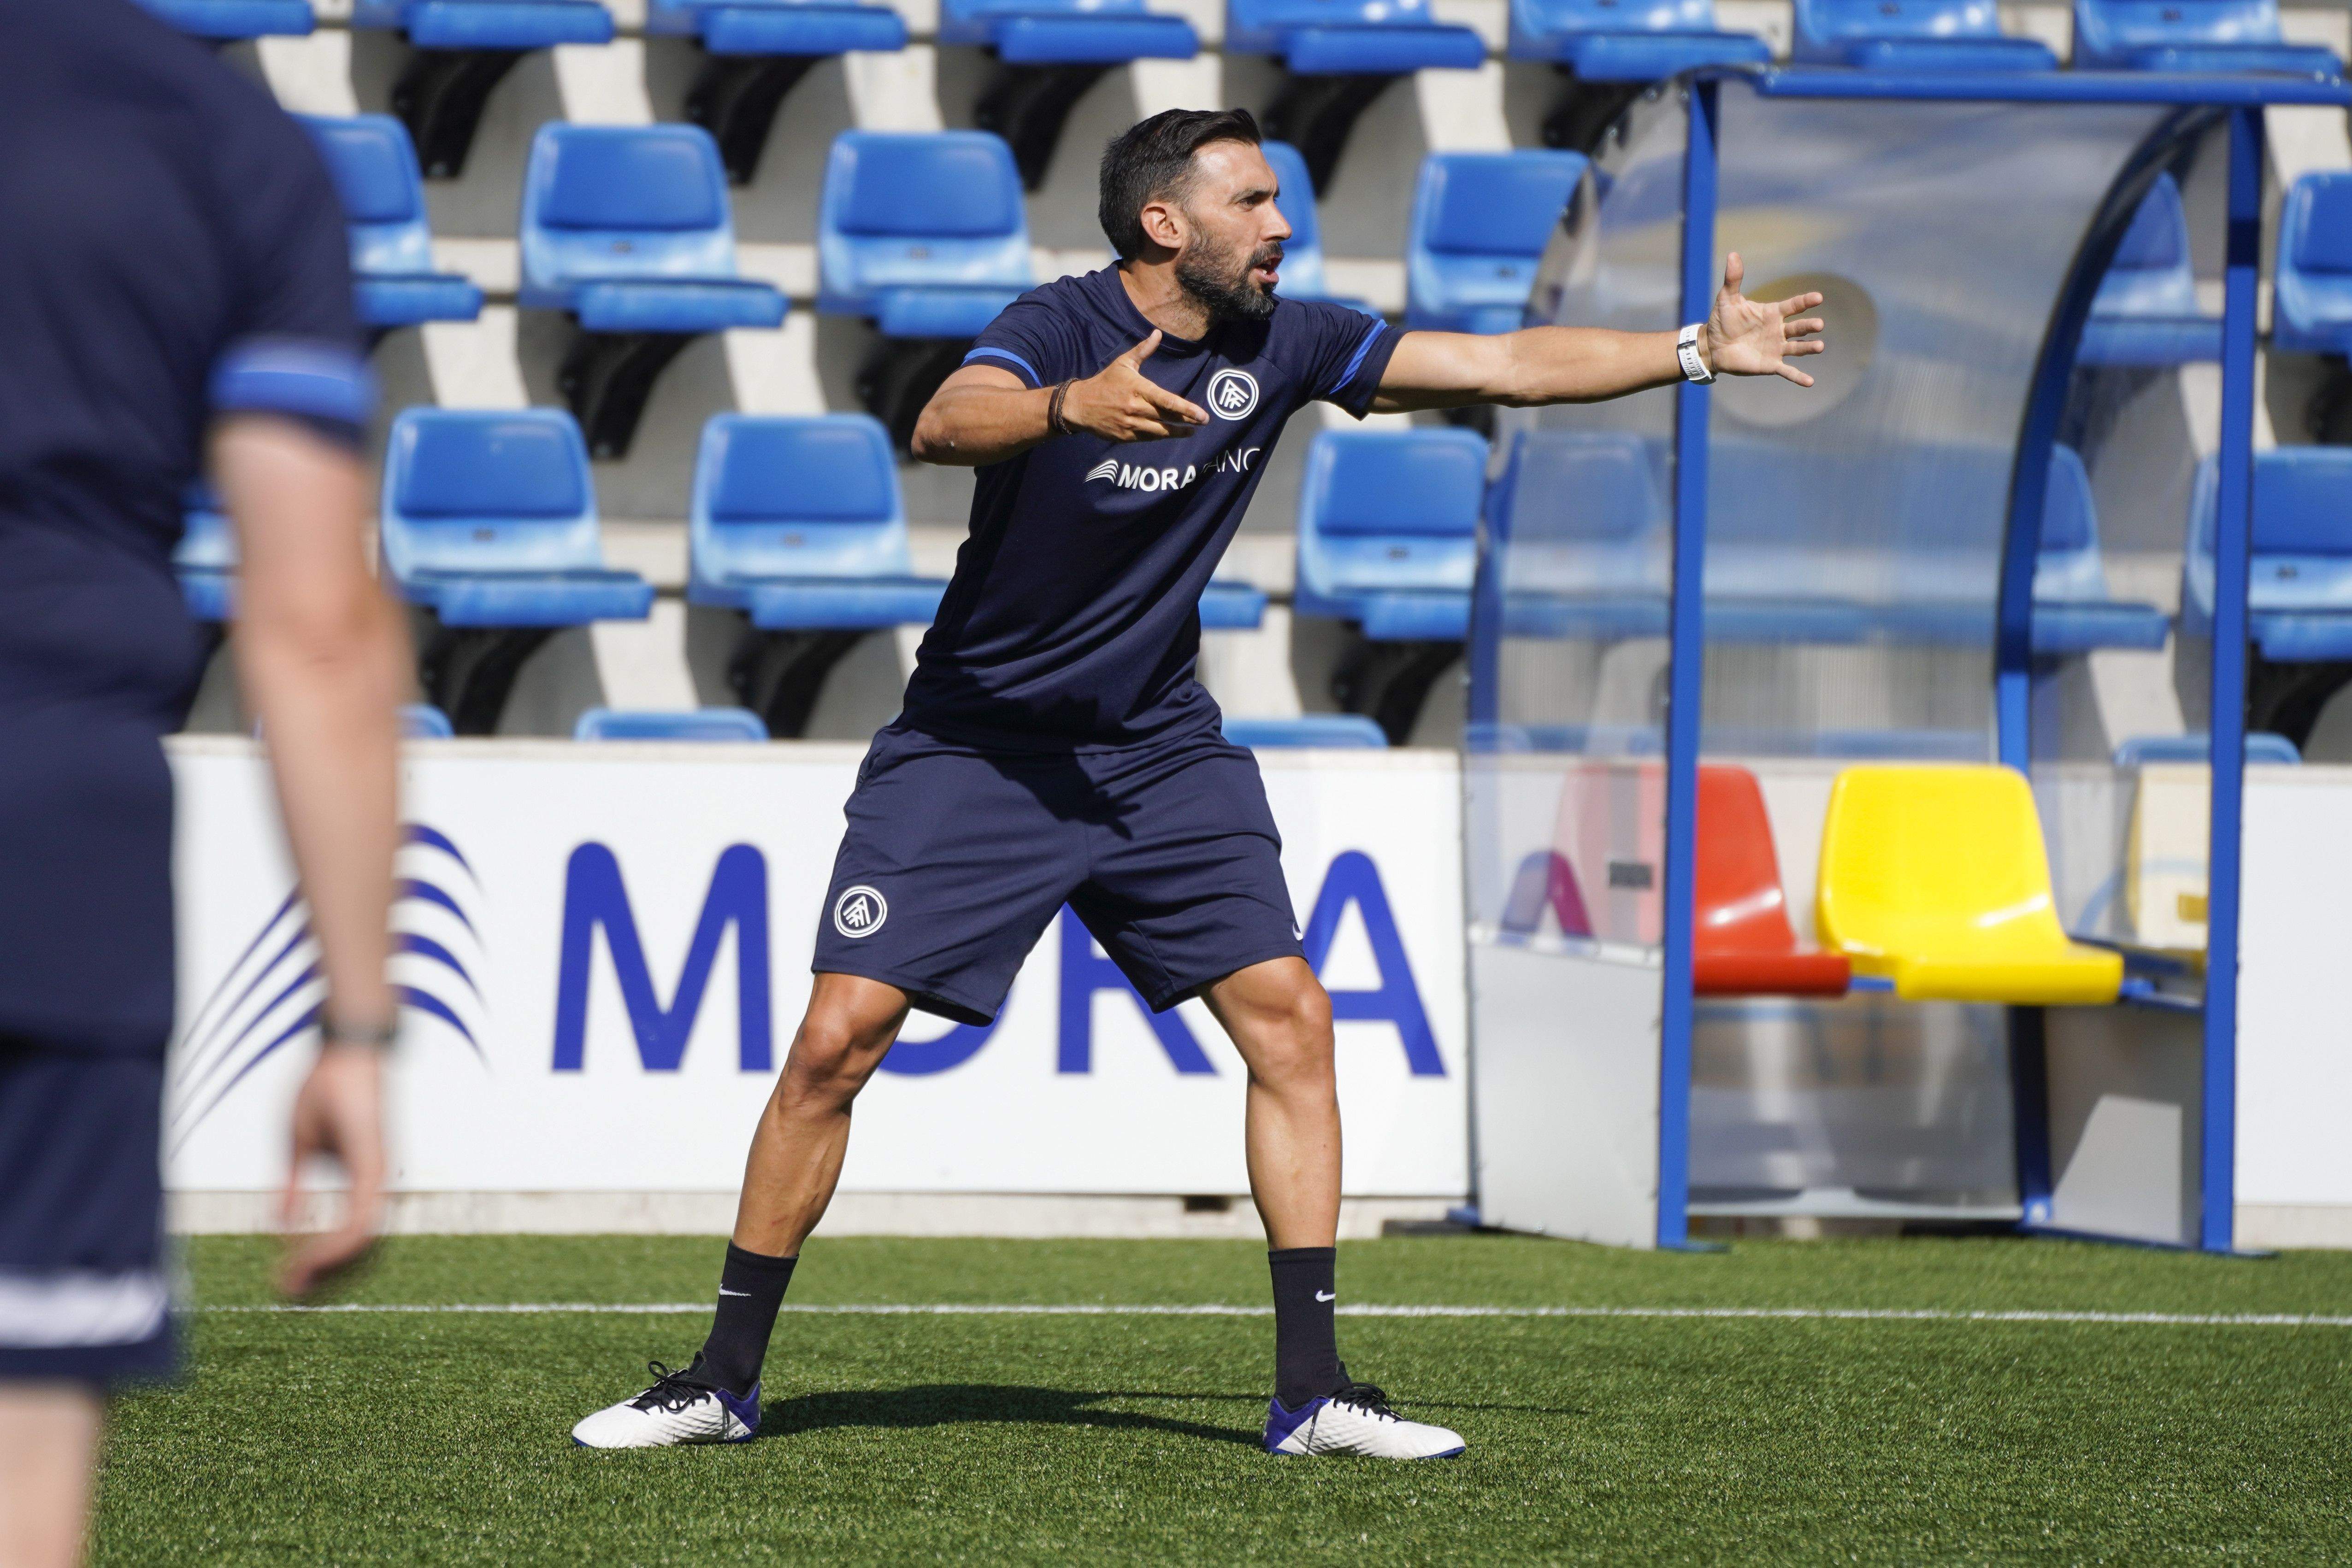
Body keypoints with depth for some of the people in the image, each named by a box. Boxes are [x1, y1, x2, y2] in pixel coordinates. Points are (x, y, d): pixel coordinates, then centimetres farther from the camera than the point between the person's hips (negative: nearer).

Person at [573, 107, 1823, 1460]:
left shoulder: (1281, 343, -2)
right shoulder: (1061, 329, -18)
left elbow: (1506, 366, 4)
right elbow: (946, 426, -39)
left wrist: (1700, 351, 1)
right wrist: (1069, 406, -58)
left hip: (1161, 752, 5)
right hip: (978, 746, -5)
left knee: (1289, 1018, -7)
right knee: (838, 1041, -11)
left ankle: (1312, 1388, -2)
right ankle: (725, 1381, 1)